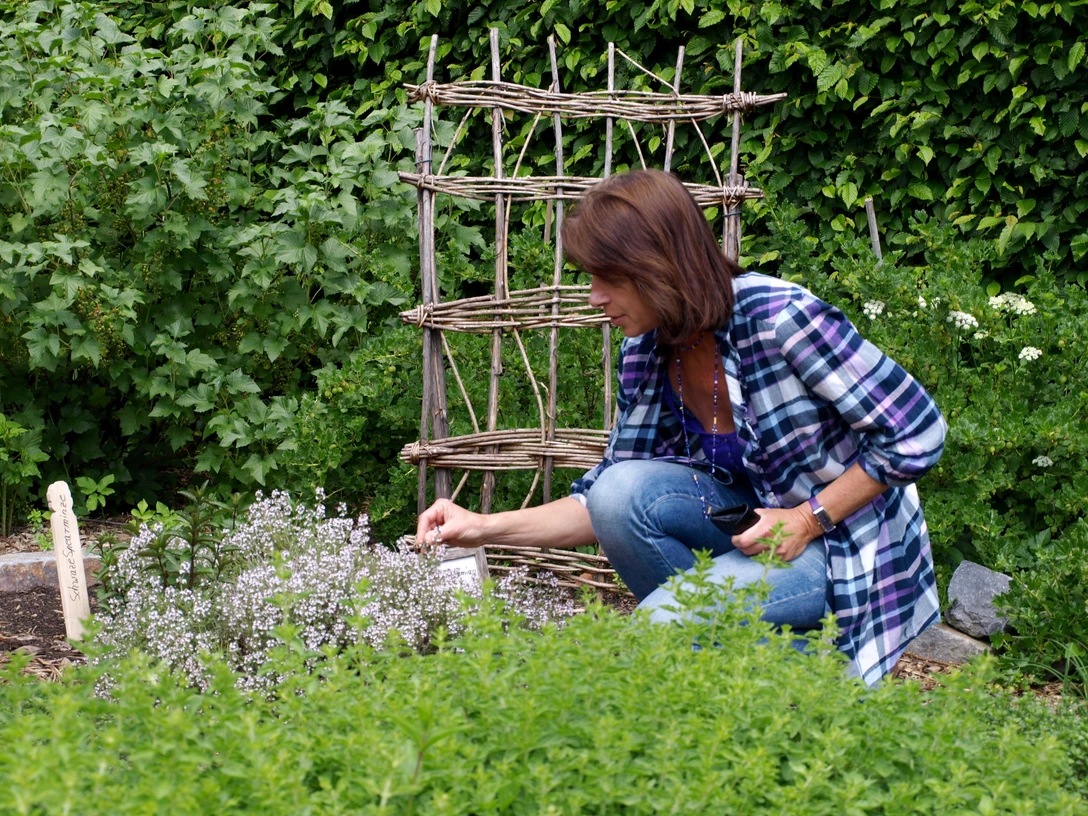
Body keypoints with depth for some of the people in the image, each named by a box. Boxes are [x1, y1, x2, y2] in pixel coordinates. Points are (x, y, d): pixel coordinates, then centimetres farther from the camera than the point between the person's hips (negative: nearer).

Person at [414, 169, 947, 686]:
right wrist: (487, 528, -6)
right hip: (765, 530, 7)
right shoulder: (646, 355, -2)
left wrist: (810, 520, -21)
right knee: (622, 488, -18)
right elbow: (610, 505, 5)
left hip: (846, 551, -7)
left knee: (658, 630, -25)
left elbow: (918, 434, -18)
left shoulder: (778, 319, -23)